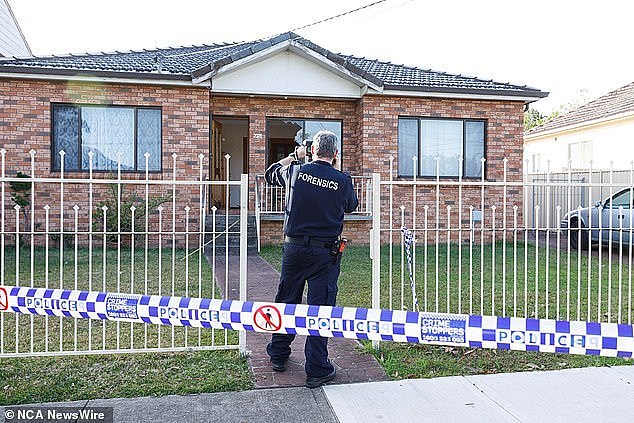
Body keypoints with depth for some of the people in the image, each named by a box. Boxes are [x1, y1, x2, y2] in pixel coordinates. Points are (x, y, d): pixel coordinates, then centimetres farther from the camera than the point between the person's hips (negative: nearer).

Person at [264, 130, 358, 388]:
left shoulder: (296, 171, -2)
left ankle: (278, 355, 32)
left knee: (286, 302, 16)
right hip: (326, 253, -2)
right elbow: (352, 205, 15)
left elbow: (270, 174, 19)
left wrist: (295, 156, 26)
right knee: (320, 307, 3)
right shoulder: (343, 181, -7)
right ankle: (317, 371, 9)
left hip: (294, 248, 2)